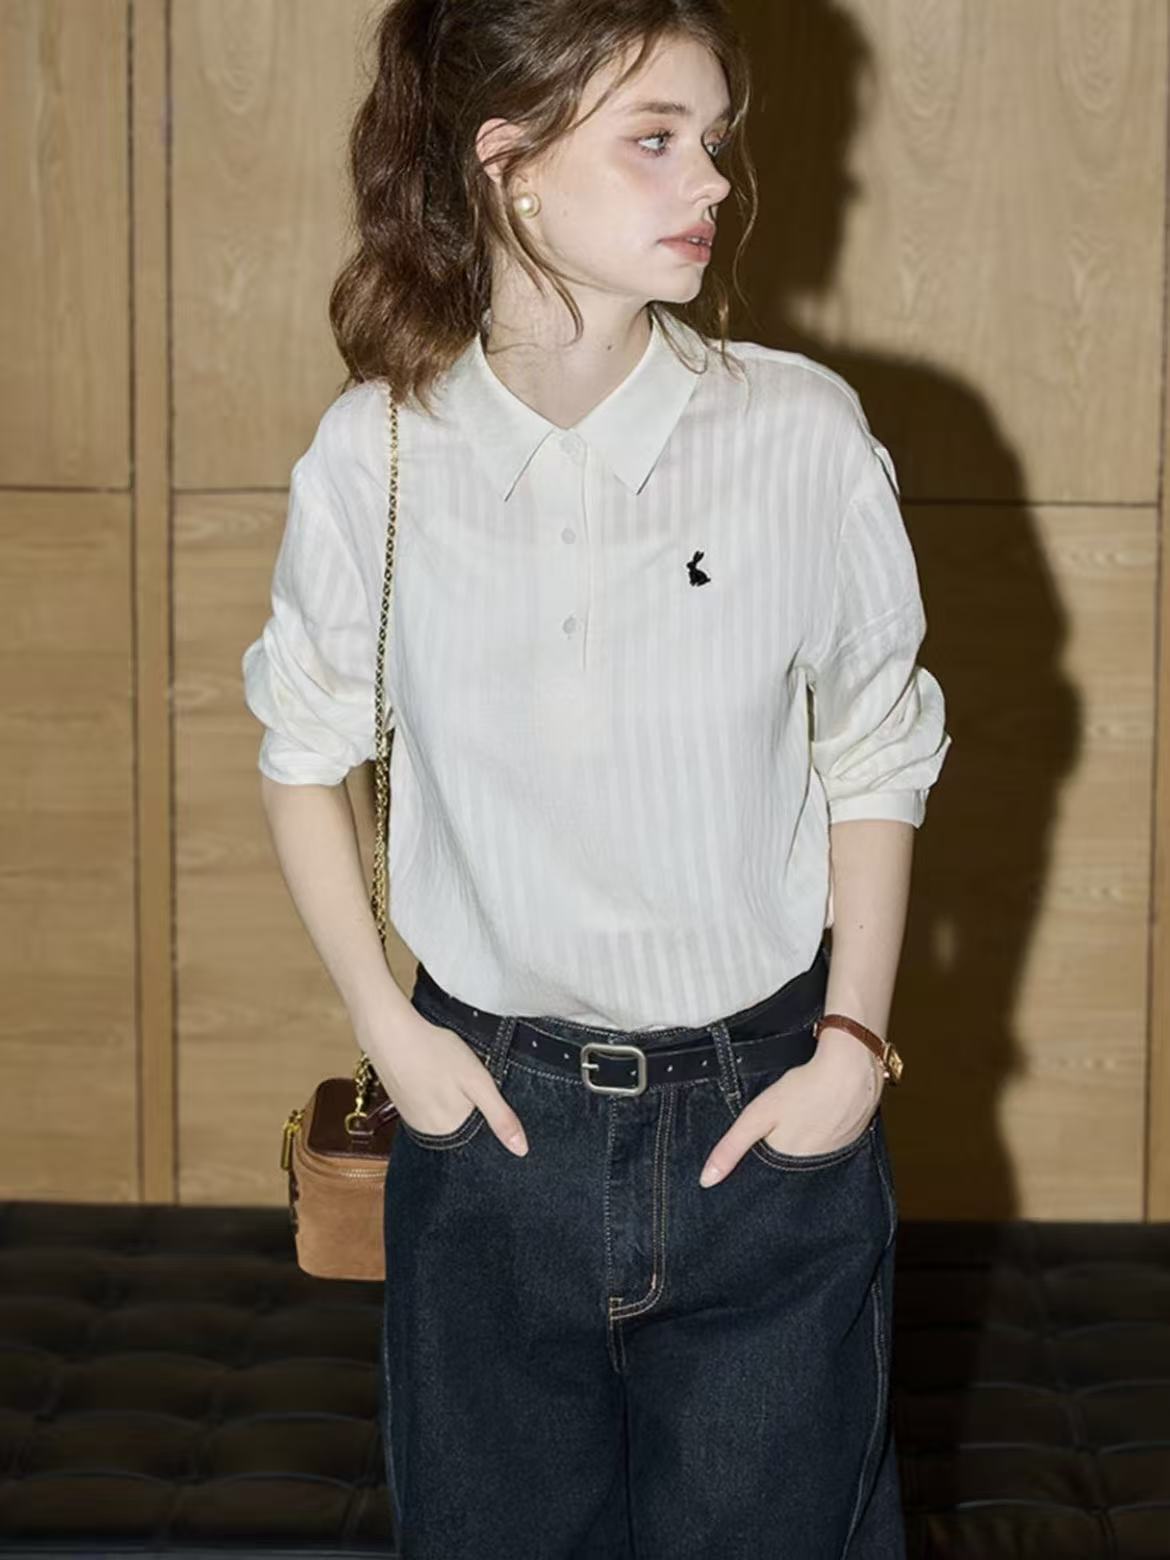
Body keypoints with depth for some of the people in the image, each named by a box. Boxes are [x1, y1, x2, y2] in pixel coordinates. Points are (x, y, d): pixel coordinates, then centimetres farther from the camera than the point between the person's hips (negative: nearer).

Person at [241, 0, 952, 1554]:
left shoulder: (804, 433, -10)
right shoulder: (373, 456, -8)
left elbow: (875, 760, 1)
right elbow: (303, 752, 6)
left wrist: (853, 1047, -4)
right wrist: (384, 1026, 0)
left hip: (767, 1122, 0)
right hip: (493, 1115, 1)